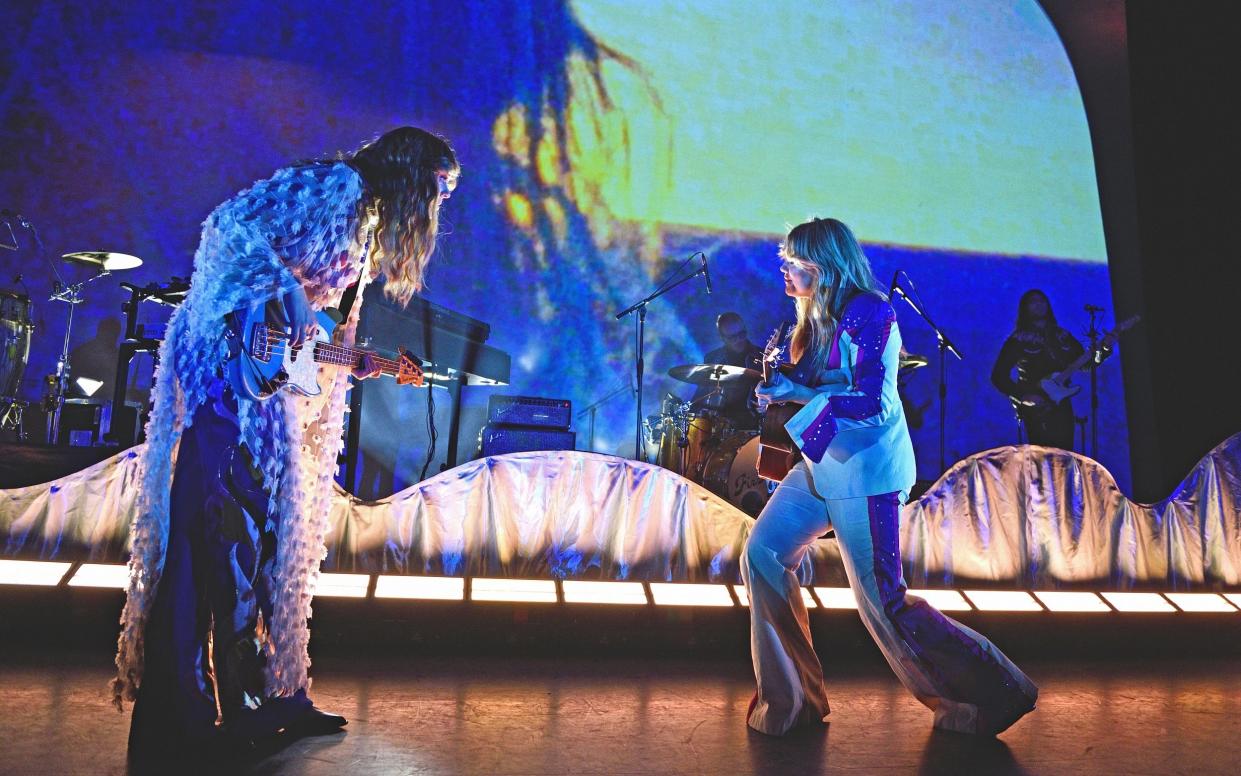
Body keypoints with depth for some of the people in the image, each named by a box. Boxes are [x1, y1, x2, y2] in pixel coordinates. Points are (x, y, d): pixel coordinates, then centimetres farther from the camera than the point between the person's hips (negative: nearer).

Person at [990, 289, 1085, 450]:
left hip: (1061, 405, 5)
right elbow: (998, 376, -7)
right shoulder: (1018, 339, -1)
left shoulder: (1062, 335, 14)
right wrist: (1024, 397, -16)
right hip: (1037, 410, -5)